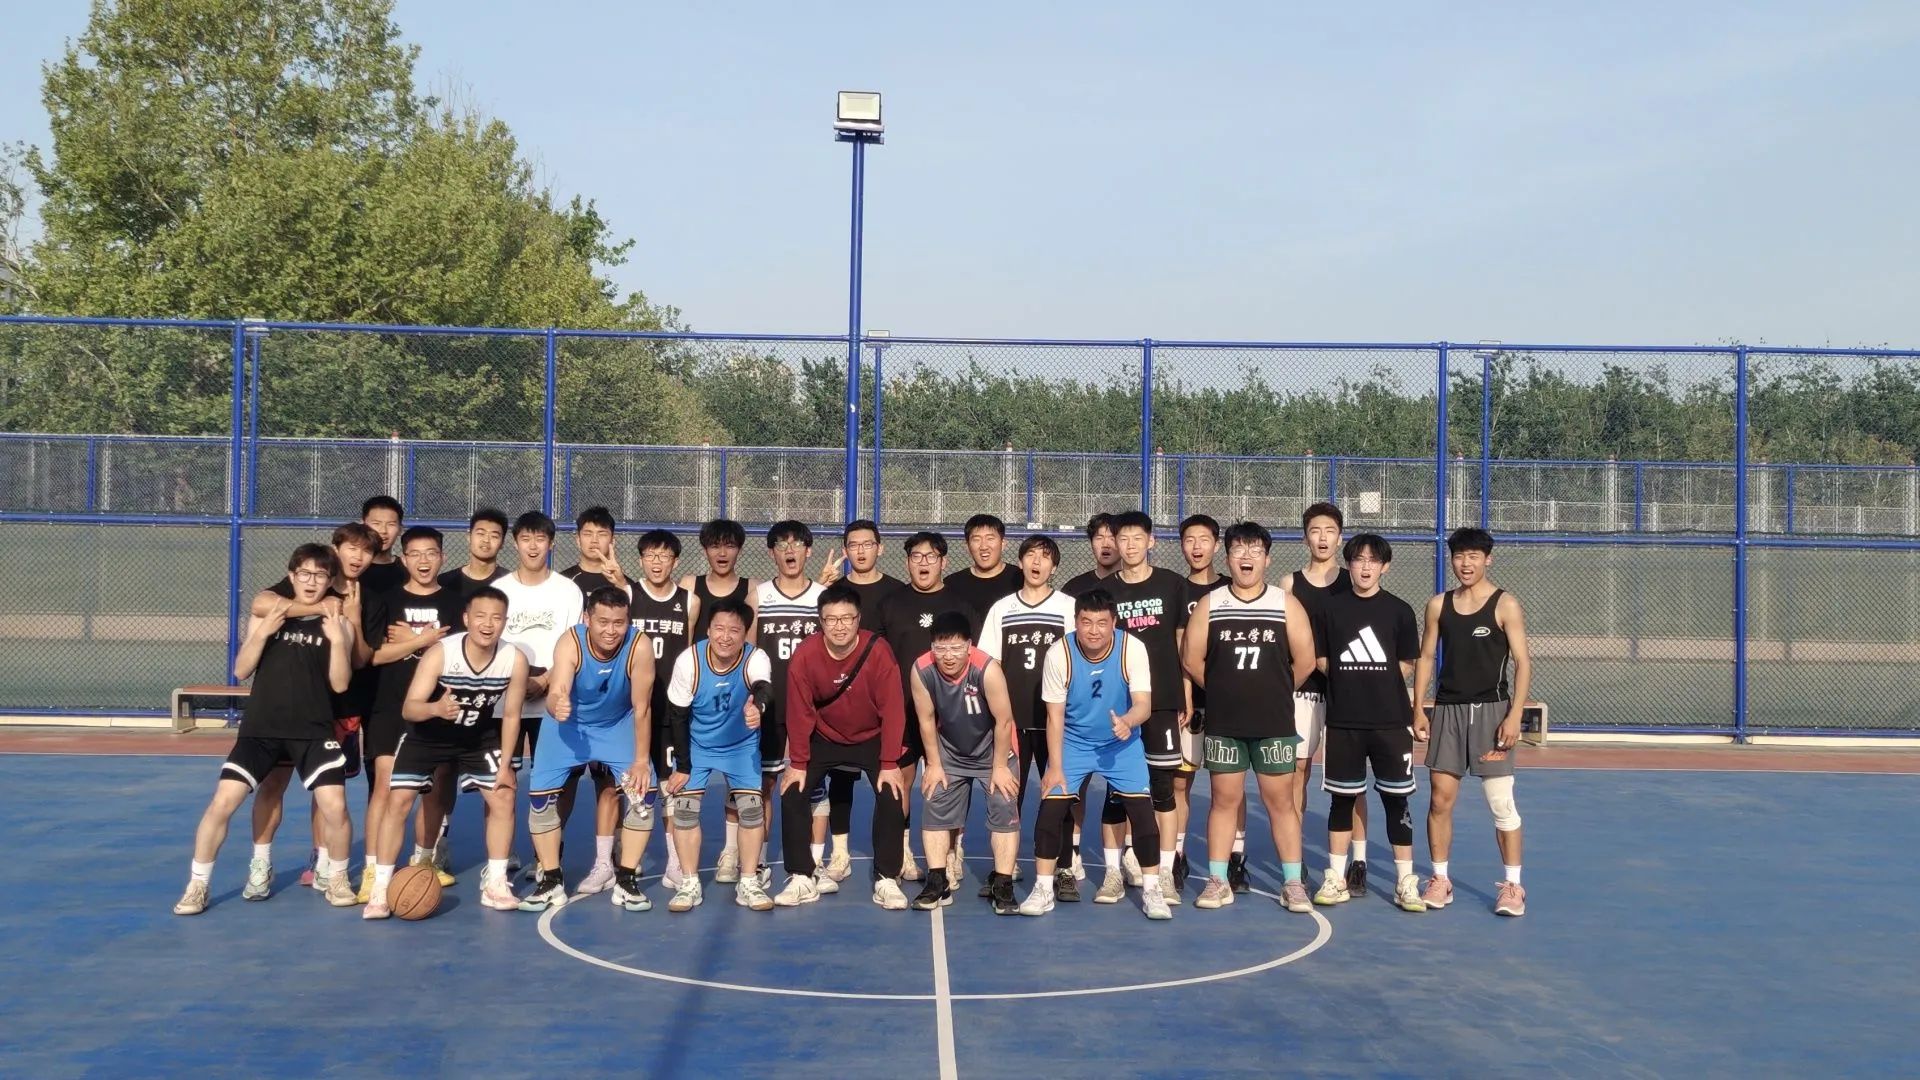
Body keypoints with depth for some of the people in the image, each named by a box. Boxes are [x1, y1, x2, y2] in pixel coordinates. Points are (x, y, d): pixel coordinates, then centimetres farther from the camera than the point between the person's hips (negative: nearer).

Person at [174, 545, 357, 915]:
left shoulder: (338, 623, 1)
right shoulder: (267, 613, 6)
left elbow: (339, 684, -5)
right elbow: (241, 671, 1)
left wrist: (337, 640, -18)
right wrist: (262, 632, -13)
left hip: (314, 730, -1)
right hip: (261, 727, 1)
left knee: (334, 806, -12)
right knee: (223, 801, -8)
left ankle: (337, 880, 13)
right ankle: (197, 885, 10)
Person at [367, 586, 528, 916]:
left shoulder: (515, 660, -23)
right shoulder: (440, 653, -31)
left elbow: (511, 715, -8)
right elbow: (408, 709, -33)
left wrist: (504, 763, -9)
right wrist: (437, 708, -54)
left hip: (479, 736, 2)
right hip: (428, 734, -2)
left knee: (503, 797, -5)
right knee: (398, 800, -10)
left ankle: (495, 884, 9)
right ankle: (381, 889, 1)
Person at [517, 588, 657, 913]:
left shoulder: (640, 647, -31)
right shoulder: (570, 643, -33)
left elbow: (641, 709, -22)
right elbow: (555, 694, -44)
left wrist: (642, 760, -19)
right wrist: (556, 705, -68)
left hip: (619, 725, 0)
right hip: (569, 724, 0)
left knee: (643, 792, -10)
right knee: (540, 794, -7)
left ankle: (626, 881, 4)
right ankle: (552, 882, 9)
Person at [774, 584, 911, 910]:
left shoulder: (878, 651, -27)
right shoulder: (805, 655, -24)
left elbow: (892, 710, -21)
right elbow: (799, 712, -15)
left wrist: (889, 765, -20)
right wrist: (798, 763, -12)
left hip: (871, 738, -1)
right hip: (823, 738, 1)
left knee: (891, 796, -17)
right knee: (791, 794, -11)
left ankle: (887, 880, -3)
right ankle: (804, 877, 3)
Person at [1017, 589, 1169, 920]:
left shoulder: (1132, 649, -21)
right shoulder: (1059, 653, -20)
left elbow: (1144, 704, -22)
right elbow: (1055, 715, -12)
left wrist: (1127, 722, -45)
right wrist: (1055, 768, -13)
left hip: (1122, 744, 0)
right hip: (1073, 742, 0)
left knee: (1142, 810, -8)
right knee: (1051, 807, -8)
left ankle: (1151, 890, 8)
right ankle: (1043, 890, 6)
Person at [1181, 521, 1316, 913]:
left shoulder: (1286, 604, 1)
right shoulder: (1209, 604, 2)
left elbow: (1305, 661, 2)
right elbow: (1191, 659, 3)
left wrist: (1274, 693, 8)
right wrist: (1225, 690, 6)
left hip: (1274, 723, -1)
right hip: (1222, 723, 1)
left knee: (1281, 800, 3)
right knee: (1224, 799, 6)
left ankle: (1293, 883, 11)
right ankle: (1217, 881, 14)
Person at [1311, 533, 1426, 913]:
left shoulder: (1398, 610, 1)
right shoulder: (1330, 607, 2)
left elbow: (1406, 665, 6)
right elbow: (1320, 660, 6)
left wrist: (1374, 684, 1)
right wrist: (1350, 684, -1)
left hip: (1391, 720, -1)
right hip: (1342, 721, 1)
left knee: (1395, 798, 2)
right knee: (1342, 797, 7)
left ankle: (1406, 881, 11)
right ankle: (1336, 878, 16)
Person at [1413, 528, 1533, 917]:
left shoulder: (1505, 605, -4)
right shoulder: (1438, 605, 8)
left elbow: (1523, 662, -6)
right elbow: (1426, 657, 12)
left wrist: (1514, 716, -14)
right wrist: (1419, 709, 5)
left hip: (1490, 709, -4)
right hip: (1447, 709, 4)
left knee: (1501, 802, -2)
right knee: (1440, 798, 4)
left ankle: (1512, 886, 9)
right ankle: (1440, 880, 15)